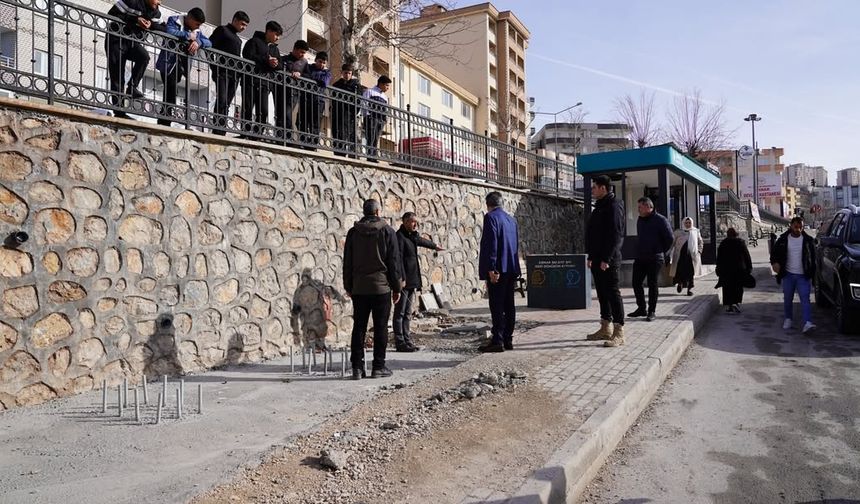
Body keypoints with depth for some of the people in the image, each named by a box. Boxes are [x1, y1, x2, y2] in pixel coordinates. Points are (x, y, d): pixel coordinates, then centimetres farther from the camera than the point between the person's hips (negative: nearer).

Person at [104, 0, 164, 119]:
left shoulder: (156, 12, 5)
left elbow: (162, 28, 3)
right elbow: (112, 13, -17)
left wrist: (151, 24, -17)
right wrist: (135, 19, -25)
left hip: (132, 41, 5)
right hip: (116, 39, -5)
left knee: (144, 56, -30)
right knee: (117, 76, -5)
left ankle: (133, 87, -17)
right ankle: (118, 111, -2)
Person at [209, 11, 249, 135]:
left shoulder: (238, 39, 27)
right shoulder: (222, 30, 6)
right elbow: (210, 46, -2)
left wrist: (240, 71, 8)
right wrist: (215, 67, -9)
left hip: (234, 74, 7)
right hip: (222, 72, -7)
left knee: (226, 104, 1)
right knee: (221, 101, -17)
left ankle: (222, 133, -1)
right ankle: (217, 132, -21)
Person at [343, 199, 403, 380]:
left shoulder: (353, 232, 6)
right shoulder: (387, 231, -3)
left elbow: (347, 262, 9)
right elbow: (394, 261, -3)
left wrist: (348, 287, 16)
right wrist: (396, 287, 3)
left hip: (359, 288, 3)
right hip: (381, 287, -3)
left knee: (359, 327, 7)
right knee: (380, 327, 3)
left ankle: (357, 367, 6)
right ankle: (378, 367, 6)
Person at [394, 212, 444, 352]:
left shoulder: (412, 236, 17)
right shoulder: (399, 236, -12)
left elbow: (421, 241, 39)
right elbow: (398, 258, -19)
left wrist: (435, 245, 56)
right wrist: (402, 278, -24)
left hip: (411, 281, 10)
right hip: (404, 281, -9)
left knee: (407, 313, 12)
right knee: (400, 312, -4)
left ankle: (407, 340, 17)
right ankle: (400, 343, -1)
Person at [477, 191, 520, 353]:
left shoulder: (490, 217, -7)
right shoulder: (511, 219, 17)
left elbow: (492, 243, -17)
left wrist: (491, 268, -19)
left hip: (497, 268, -8)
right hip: (511, 268, 8)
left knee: (497, 306, -7)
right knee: (509, 305, 10)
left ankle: (497, 341, -7)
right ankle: (508, 339, 15)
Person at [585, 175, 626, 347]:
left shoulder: (614, 206, -11)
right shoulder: (599, 207, 19)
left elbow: (616, 235, -19)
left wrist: (606, 259, -22)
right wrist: (591, 256, 17)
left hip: (609, 260, -9)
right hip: (598, 259, 9)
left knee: (612, 293, -7)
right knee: (602, 294, 13)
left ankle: (619, 333, -3)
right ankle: (605, 329, 21)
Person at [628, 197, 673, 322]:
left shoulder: (660, 220, -8)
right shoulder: (640, 220, 13)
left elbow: (670, 238, -6)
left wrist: (662, 252, 1)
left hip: (654, 259, -7)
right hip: (640, 258, 7)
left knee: (652, 285, -1)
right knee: (636, 283, 6)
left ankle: (651, 311, 6)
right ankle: (641, 308, 17)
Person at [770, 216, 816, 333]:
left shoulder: (808, 240, 1)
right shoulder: (783, 239, 2)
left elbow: (813, 257, 6)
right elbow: (774, 252, 12)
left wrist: (812, 273, 2)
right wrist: (774, 262, -8)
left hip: (803, 275, -1)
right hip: (788, 275, 2)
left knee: (805, 298, -11)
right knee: (787, 299, 11)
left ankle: (807, 323, -19)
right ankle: (788, 319, 28)